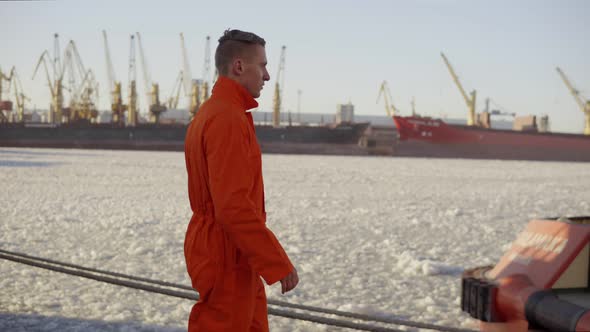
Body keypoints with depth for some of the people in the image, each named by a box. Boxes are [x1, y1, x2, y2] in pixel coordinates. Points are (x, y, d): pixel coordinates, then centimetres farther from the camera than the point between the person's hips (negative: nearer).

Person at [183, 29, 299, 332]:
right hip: (227, 259, -10)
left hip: (230, 256, 10)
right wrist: (279, 263, -22)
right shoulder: (227, 119, -20)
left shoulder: (209, 115, 13)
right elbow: (233, 206, -27)